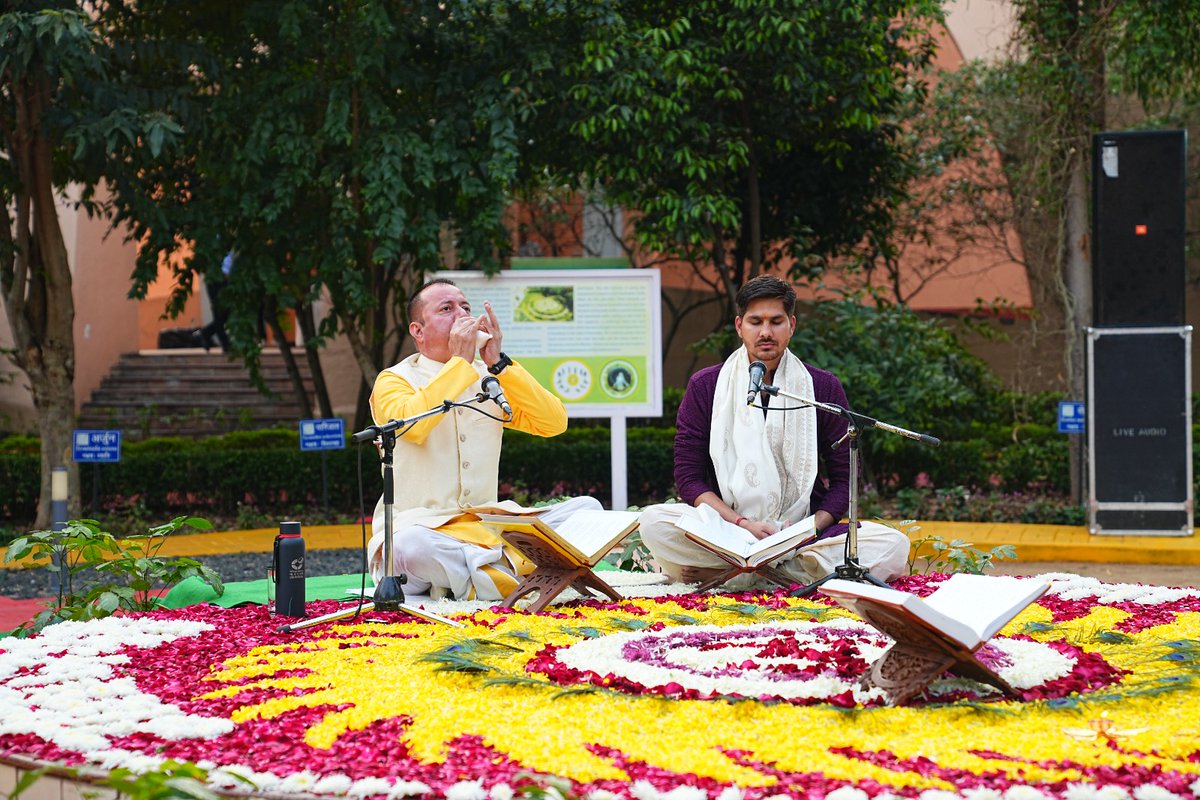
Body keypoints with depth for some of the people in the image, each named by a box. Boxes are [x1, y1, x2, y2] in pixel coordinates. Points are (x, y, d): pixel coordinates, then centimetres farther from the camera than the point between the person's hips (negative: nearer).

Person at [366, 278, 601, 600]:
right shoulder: (394, 381, 2)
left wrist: (499, 364, -5)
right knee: (411, 546, -41)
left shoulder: (491, 379, 16)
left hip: (489, 527, 5)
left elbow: (554, 423, 2)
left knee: (587, 508, -14)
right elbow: (412, 423, -22)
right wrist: (459, 360, -13)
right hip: (424, 528, -5)